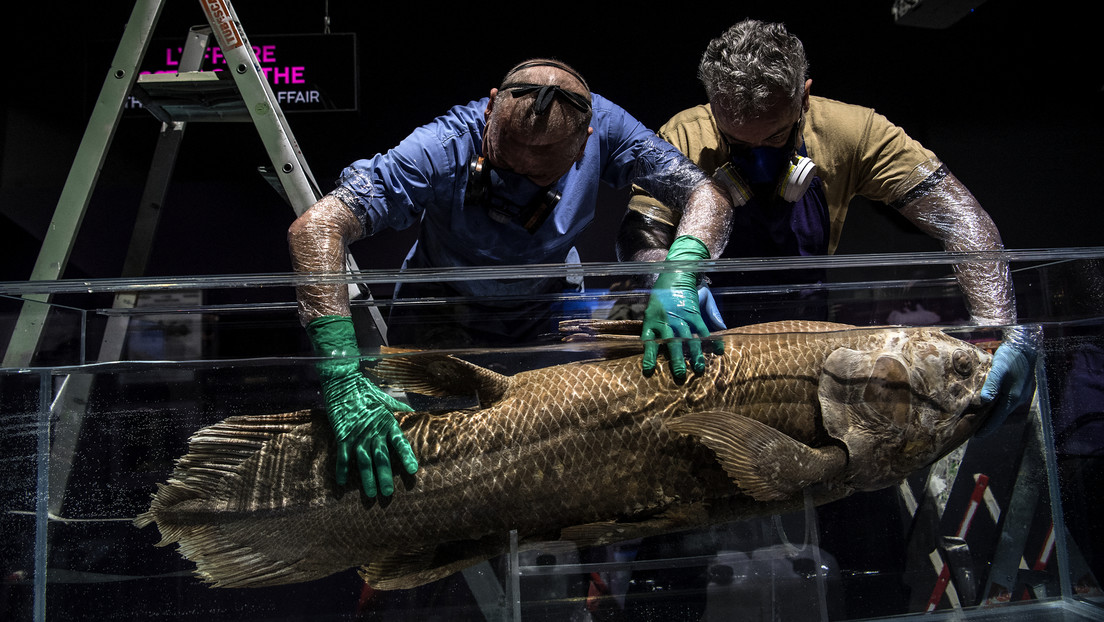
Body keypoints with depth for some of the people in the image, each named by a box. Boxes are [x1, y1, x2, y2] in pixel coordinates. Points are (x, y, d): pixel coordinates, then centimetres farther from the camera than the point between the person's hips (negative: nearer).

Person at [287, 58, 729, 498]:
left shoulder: (601, 124, -28)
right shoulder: (443, 150, -37)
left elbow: (707, 195, -24)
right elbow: (314, 229, -43)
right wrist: (343, 381, -53)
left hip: (550, 309, 3)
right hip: (445, 309, -2)